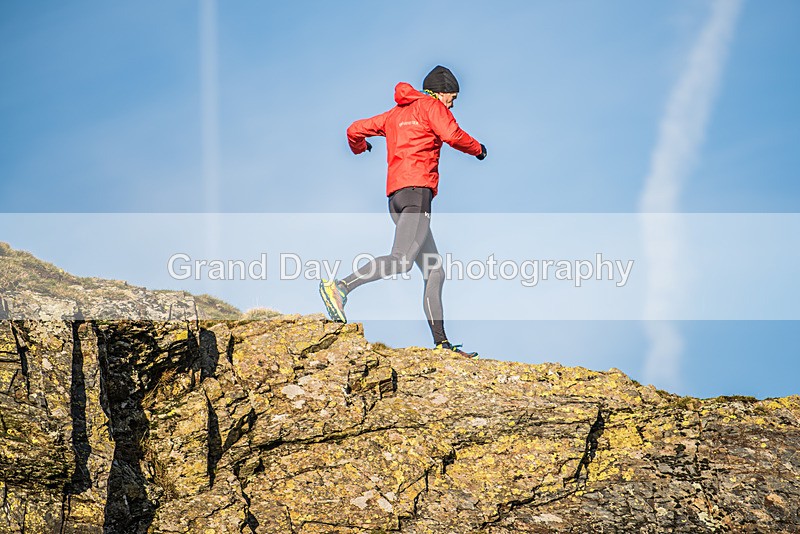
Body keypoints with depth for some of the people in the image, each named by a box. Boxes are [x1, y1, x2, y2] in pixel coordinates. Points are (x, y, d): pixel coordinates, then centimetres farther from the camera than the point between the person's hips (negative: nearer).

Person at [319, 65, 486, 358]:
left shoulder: (395, 114, 27)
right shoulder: (431, 105, 5)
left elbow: (355, 130, 29)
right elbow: (452, 135, -11)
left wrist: (359, 147, 51)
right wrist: (477, 148, 7)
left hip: (396, 195, 9)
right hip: (417, 188, -9)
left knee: (435, 271, 4)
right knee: (402, 260, -23)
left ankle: (441, 342, -2)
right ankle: (340, 287, -32)